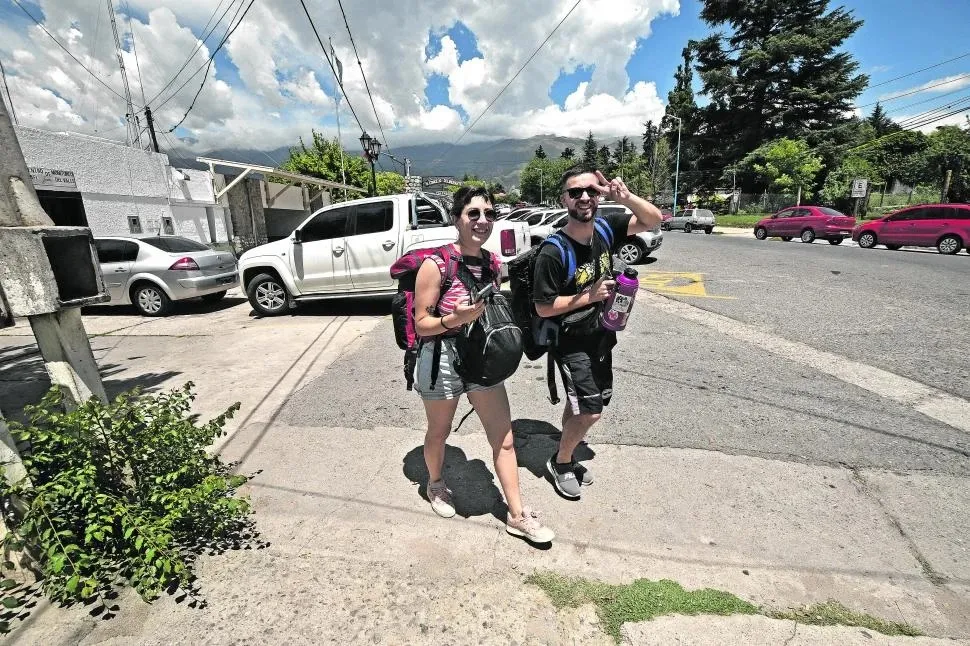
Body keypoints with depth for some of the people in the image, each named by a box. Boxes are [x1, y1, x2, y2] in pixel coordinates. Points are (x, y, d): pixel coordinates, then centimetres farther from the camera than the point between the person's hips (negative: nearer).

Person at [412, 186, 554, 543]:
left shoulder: (492, 264, 1)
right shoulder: (435, 265, -17)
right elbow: (421, 324, -14)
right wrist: (455, 319, -31)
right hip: (442, 359, -4)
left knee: (504, 439, 8)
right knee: (439, 432, 19)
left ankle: (517, 516, 26)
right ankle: (435, 485, 50)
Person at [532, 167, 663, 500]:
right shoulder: (553, 252, -23)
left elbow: (653, 220, 0)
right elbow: (543, 307, -19)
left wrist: (626, 197, -18)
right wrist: (589, 296, -21)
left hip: (602, 337, 7)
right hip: (571, 343, -6)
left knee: (580, 404, 19)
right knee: (590, 411, -6)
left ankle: (566, 458, 41)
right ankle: (560, 462, 22)